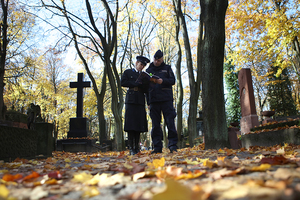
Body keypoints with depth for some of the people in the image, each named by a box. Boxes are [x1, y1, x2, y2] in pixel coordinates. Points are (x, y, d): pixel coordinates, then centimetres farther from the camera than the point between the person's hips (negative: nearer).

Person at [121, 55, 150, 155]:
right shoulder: (128, 72, 15)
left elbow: (146, 90, 14)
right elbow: (123, 82, -2)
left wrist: (139, 86, -6)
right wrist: (136, 83, -4)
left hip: (140, 101, 3)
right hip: (131, 100, -3)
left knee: (139, 125, -2)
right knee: (131, 125, -9)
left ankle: (137, 148, 2)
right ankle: (131, 148, -8)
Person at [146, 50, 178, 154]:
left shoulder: (167, 68, 13)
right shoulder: (148, 70, 17)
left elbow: (172, 80, 3)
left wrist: (162, 81, -17)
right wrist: (148, 102, 7)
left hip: (166, 99, -2)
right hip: (154, 101, 2)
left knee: (170, 122, -6)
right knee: (155, 124, 2)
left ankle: (173, 145, -1)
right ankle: (157, 147, 7)